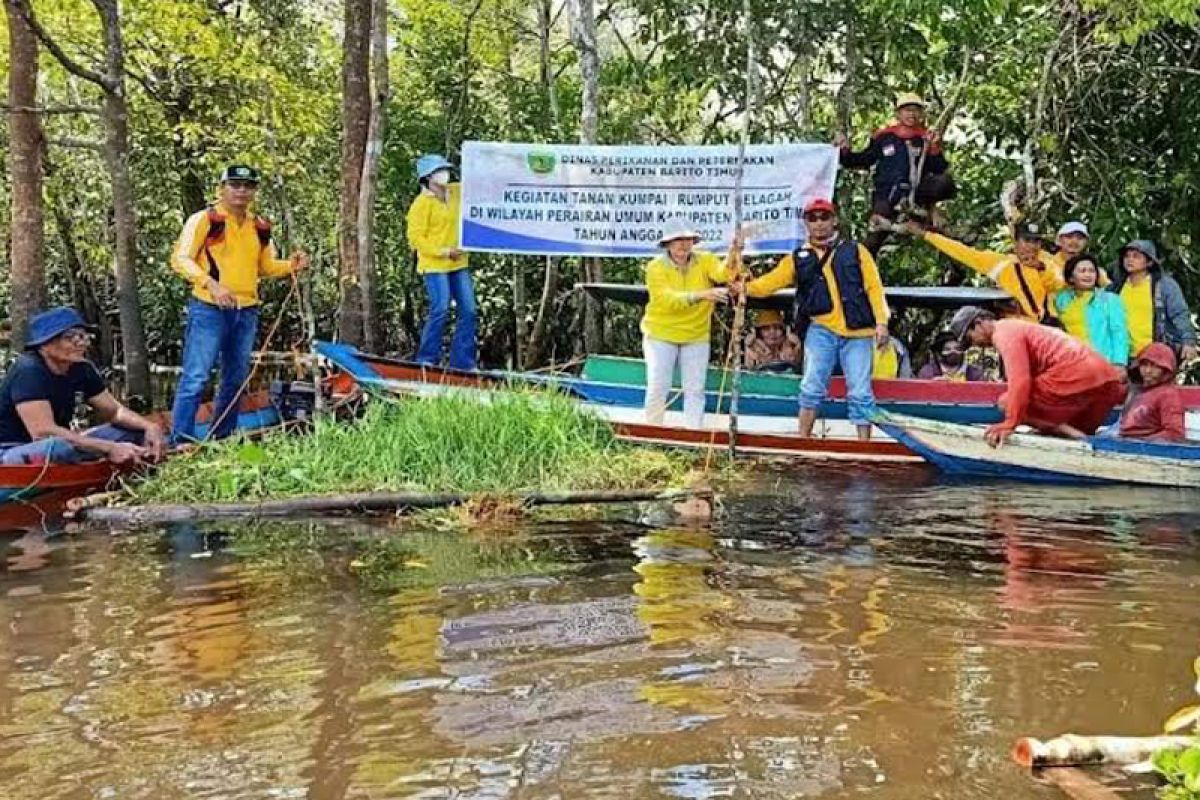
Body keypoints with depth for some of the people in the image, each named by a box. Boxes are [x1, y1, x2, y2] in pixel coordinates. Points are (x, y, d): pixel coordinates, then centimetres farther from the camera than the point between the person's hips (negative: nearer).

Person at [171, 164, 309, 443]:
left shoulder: (260, 227, 13)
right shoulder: (204, 220, -4)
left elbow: (266, 266, 23)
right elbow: (180, 259, -7)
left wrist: (291, 265, 3)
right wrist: (211, 284, -20)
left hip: (246, 312, 6)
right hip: (209, 309, -6)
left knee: (236, 379, 11)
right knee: (196, 376, -9)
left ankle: (223, 438, 21)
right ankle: (181, 439, -7)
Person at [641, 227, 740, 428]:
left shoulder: (704, 260, -5)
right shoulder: (656, 267, -13)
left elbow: (722, 273, -26)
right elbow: (668, 299, -28)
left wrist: (733, 256, -47)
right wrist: (701, 295, -42)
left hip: (696, 336, 2)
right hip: (661, 334, -2)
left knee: (695, 390, 4)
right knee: (657, 387, -2)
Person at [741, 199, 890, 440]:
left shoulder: (855, 251, 9)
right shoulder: (798, 258, 11)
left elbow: (874, 287, 4)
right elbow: (771, 281, 2)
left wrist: (881, 321, -7)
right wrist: (746, 288, -17)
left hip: (857, 332, -1)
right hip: (821, 330, 1)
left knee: (860, 392, 1)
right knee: (812, 386, -7)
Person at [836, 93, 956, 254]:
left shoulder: (927, 138, 7)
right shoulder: (884, 137, 7)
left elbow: (940, 171, 1)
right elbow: (863, 161, 15)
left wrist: (935, 148, -13)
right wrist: (845, 152, -2)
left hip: (916, 192, 1)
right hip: (886, 196, -1)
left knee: (945, 182, -28)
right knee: (871, 244, -13)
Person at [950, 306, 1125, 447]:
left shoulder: (1004, 332, -1)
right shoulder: (1017, 327, 30)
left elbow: (1019, 381, -15)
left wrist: (1010, 424, -18)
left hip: (1077, 377, -10)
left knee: (1007, 404, -1)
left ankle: (1063, 430, -16)